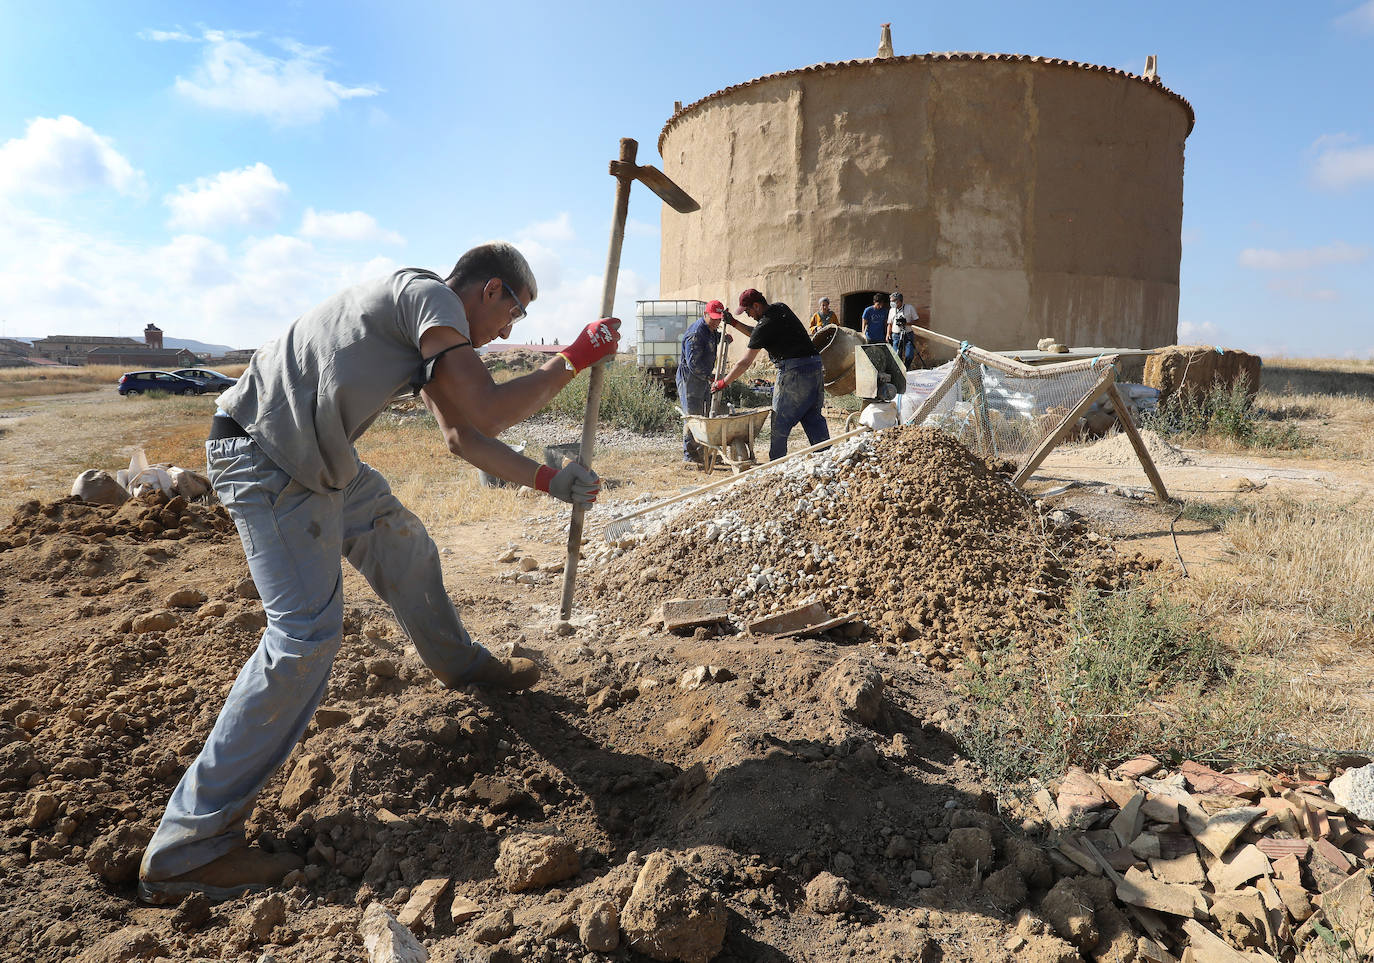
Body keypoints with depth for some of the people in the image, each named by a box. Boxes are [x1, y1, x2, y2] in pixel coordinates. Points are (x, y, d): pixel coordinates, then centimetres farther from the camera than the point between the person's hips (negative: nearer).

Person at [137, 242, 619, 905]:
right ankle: (186, 849, -7)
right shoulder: (430, 294, -13)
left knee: (407, 548, 21)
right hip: (264, 459, -10)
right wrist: (573, 359, -10)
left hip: (321, 462, 10)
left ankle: (461, 664, 48)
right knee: (306, 636, -15)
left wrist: (551, 482, 20)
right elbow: (487, 413, -21)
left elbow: (463, 437, 21)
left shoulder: (432, 334, 17)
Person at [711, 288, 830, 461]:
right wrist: (734, 323, 23)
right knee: (813, 418, 11)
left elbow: (745, 363, -7)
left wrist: (723, 383, 3)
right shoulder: (780, 308, 14)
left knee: (780, 421, 2)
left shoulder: (765, 325, -10)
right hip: (815, 364, 8)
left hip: (794, 370, -8)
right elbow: (756, 335, 29)